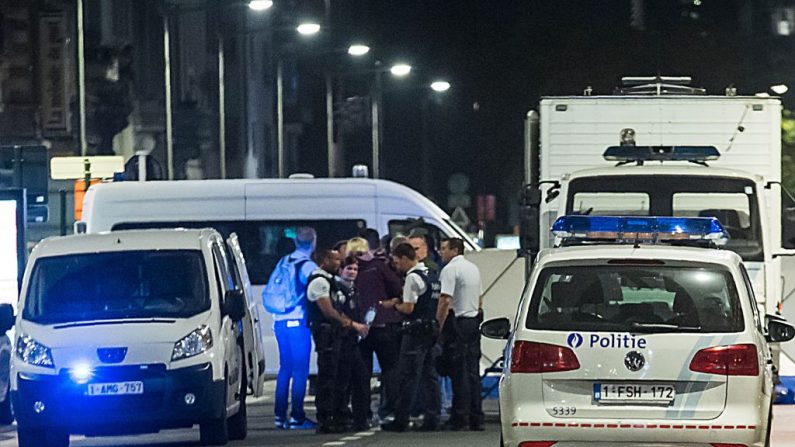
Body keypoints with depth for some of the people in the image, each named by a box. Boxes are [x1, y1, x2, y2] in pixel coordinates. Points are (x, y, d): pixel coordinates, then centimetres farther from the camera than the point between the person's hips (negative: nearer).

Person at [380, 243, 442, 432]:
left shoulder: (413, 278, -13)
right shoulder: (430, 275, 15)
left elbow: (408, 308, -17)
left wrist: (394, 304, 2)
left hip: (416, 331, -9)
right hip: (432, 329, 9)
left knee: (408, 377, -6)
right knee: (429, 375, 9)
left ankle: (400, 420, -4)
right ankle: (432, 418, 8)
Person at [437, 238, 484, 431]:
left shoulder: (450, 269, -11)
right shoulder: (474, 268, 16)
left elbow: (445, 300, -18)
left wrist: (438, 326, -16)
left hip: (457, 322, -8)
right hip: (474, 321, 8)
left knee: (459, 372, -7)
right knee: (473, 370, 9)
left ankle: (460, 418, -7)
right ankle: (476, 418, 9)